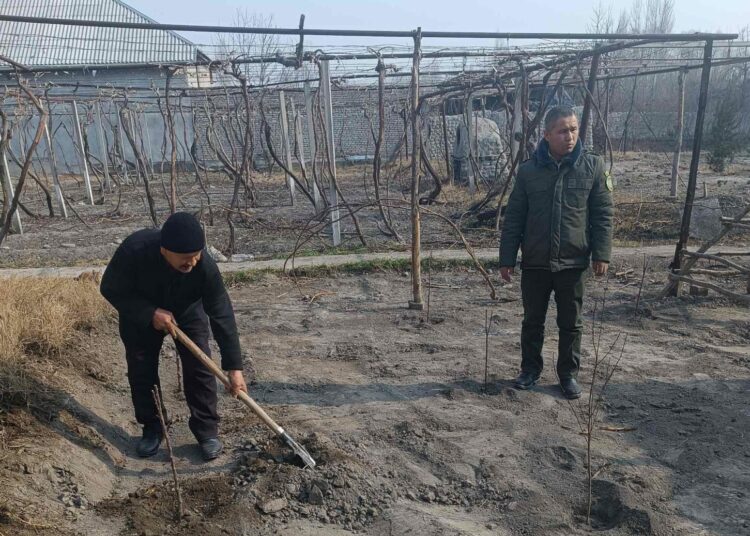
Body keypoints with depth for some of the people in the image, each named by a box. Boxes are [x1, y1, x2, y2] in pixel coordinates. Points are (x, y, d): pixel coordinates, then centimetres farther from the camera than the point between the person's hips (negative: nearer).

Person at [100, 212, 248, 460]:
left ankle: (207, 430, 9)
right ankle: (152, 428, 24)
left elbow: (222, 315, -31)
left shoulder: (204, 266, -38)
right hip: (140, 315, 1)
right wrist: (150, 314, -36)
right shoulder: (134, 250, -40)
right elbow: (111, 289, -22)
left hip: (188, 312, 0)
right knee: (141, 372, 4)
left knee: (199, 368, -6)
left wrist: (234, 367, -31)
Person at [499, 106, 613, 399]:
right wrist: (507, 258, -1)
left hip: (573, 262, 0)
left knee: (571, 323, 11)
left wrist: (601, 254, -7)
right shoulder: (529, 170, -1)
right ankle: (530, 369, 31)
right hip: (535, 262, 1)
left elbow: (602, 214, 1)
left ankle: (568, 374, 28)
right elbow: (513, 218, 1)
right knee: (532, 320, 13)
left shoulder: (593, 166, -2)